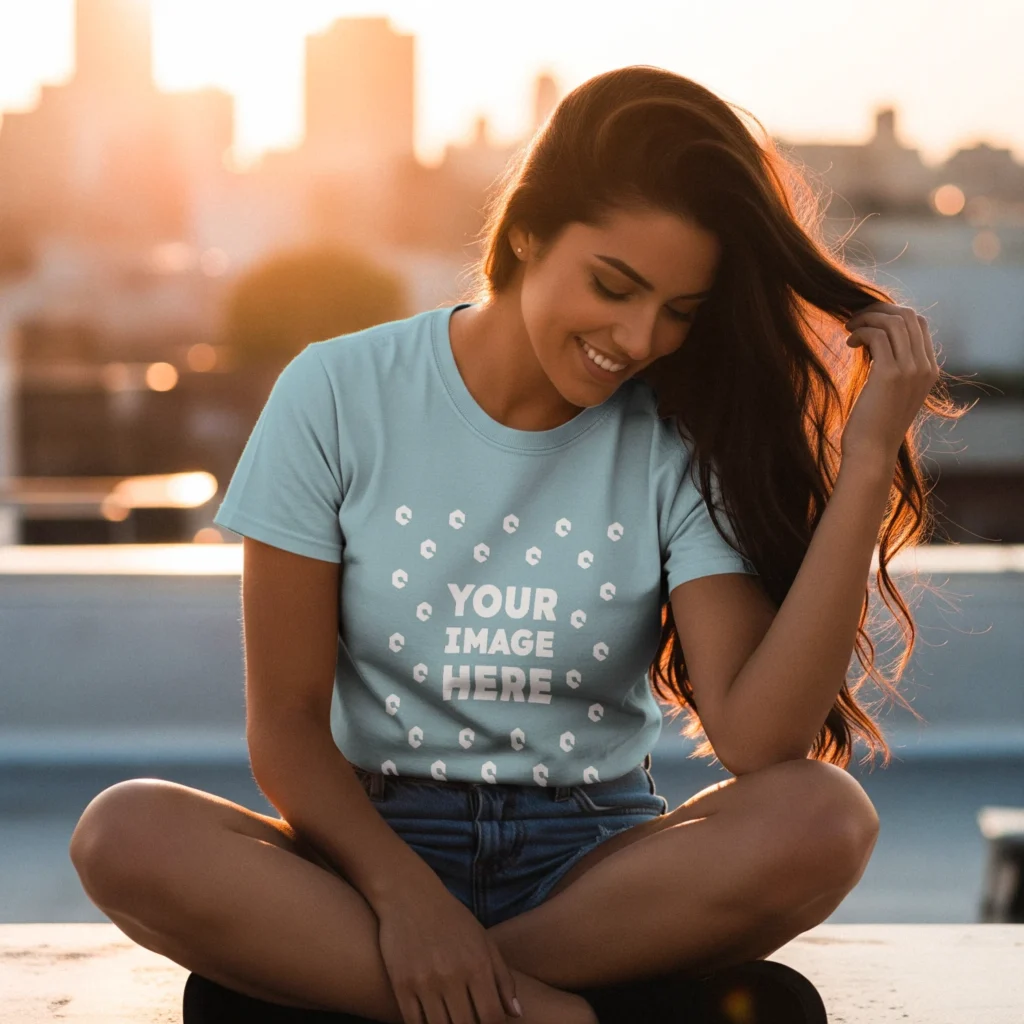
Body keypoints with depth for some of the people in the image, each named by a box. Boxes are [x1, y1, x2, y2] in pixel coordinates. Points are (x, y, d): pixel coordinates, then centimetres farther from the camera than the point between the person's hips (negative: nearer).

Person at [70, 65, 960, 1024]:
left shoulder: (681, 446, -2)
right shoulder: (340, 395, -4)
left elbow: (759, 737, -16)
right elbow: (286, 723, -4)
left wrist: (866, 471, -19)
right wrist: (404, 892, -21)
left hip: (593, 862, 1)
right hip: (375, 841, -1)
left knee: (826, 820, -29)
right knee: (123, 835, -29)